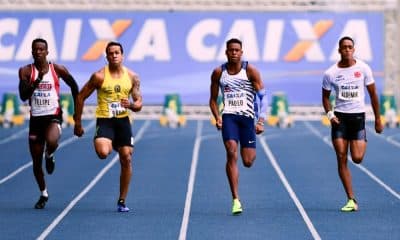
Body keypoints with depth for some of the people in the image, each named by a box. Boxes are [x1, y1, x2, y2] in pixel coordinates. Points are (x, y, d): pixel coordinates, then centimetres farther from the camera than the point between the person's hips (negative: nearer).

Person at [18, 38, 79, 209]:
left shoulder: (58, 70, -2)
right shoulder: (26, 71, -2)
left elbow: (74, 86, 13)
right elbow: (23, 96, -12)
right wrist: (38, 80, -23)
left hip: (54, 116, -2)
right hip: (36, 118, 2)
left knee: (51, 142, -35)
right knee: (36, 162, 7)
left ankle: (50, 156, 3)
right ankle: (43, 194, 28)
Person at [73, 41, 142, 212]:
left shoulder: (132, 77, 4)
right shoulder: (99, 76, -6)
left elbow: (139, 104, 8)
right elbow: (81, 97, 0)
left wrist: (131, 105, -16)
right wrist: (78, 123, 0)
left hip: (123, 120, 3)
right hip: (104, 120, -3)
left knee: (126, 160, 2)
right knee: (103, 152, -30)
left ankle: (122, 201, 13)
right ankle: (109, 145, 9)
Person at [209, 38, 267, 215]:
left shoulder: (250, 71, -1)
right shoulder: (218, 73, 5)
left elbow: (262, 96, -1)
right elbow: (213, 99, 13)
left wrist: (261, 121, -10)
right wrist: (217, 118, -4)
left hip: (247, 116, 0)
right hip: (228, 115, 0)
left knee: (247, 162, 0)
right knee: (231, 153, -20)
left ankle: (251, 151, 42)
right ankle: (235, 199, -17)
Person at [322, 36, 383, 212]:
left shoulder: (363, 68, -1)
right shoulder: (330, 73, -2)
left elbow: (373, 94, 6)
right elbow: (325, 97, 12)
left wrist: (378, 120, 6)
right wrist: (330, 114, -6)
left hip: (358, 116, -1)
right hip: (340, 117, 1)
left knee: (357, 158, -11)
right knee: (341, 158, -6)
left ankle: (363, 143, 27)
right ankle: (351, 200, 0)